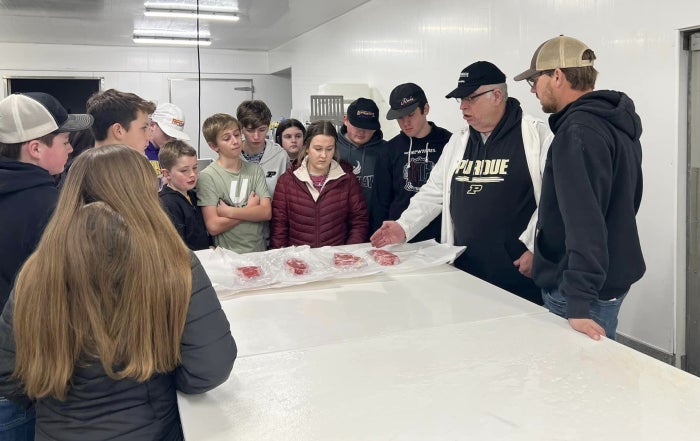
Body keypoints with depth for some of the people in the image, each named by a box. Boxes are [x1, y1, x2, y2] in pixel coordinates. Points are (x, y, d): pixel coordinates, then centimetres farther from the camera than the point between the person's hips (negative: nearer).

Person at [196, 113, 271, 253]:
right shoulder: (207, 177, -4)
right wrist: (250, 209, -4)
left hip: (259, 251, 4)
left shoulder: (255, 170, 8)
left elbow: (266, 212, -2)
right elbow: (213, 227, -11)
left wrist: (229, 211, -11)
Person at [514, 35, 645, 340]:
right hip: (611, 279, 10)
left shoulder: (579, 131, -20)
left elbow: (583, 220, -28)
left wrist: (579, 301, -29)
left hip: (582, 293, -9)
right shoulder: (615, 123, 11)